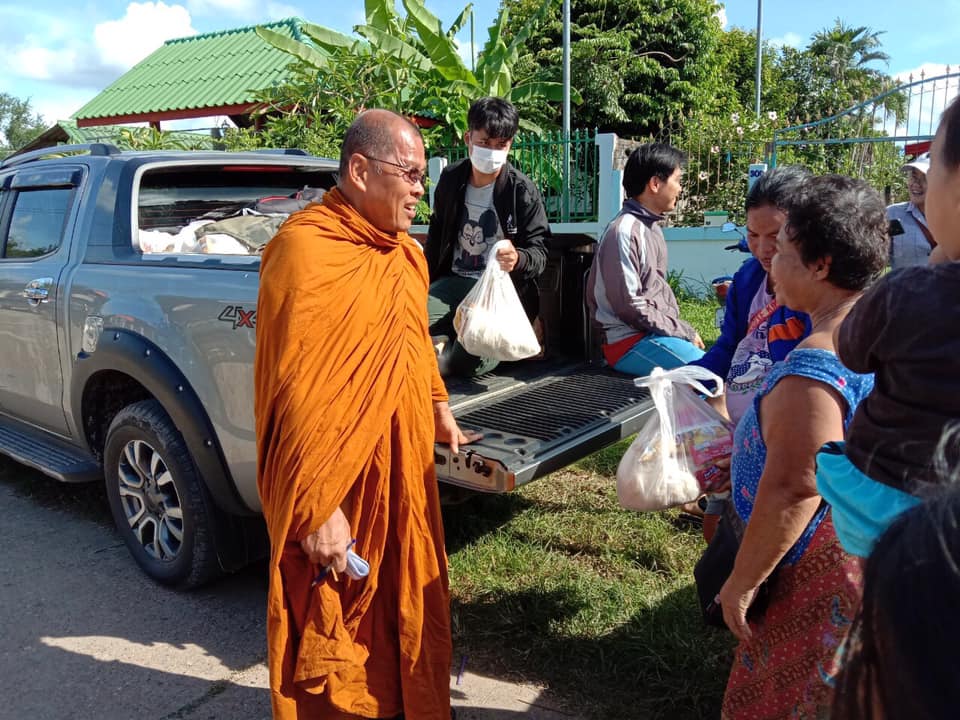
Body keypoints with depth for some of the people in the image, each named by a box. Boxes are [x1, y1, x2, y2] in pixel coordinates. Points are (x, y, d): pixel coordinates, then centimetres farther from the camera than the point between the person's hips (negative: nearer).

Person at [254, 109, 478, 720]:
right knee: (336, 629, 10)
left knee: (403, 602, 22)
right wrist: (317, 508, -21)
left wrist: (440, 410, 28)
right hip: (340, 483, -8)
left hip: (403, 469, 8)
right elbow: (295, 392, -22)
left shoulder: (404, 253, 9)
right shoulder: (305, 250, -18)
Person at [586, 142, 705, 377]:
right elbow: (630, 306, -18)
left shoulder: (651, 227, 15)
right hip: (630, 342, -10)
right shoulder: (625, 232, -15)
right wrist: (684, 332, -11)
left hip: (656, 332, 10)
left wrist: (683, 329, 8)